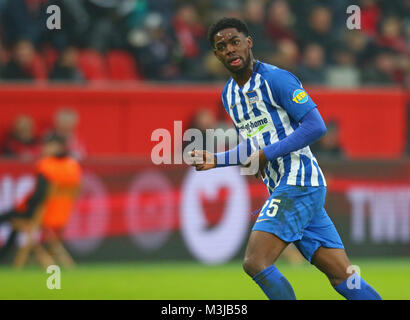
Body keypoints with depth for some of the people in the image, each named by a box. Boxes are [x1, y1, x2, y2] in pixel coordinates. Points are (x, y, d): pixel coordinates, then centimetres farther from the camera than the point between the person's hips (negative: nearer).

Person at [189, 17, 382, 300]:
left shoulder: (276, 79, -9)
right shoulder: (229, 94, 17)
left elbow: (316, 126, -15)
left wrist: (266, 155, -16)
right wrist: (217, 160, 13)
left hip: (299, 183, -8)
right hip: (281, 189, 8)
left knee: (255, 263, -17)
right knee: (343, 277, 3)